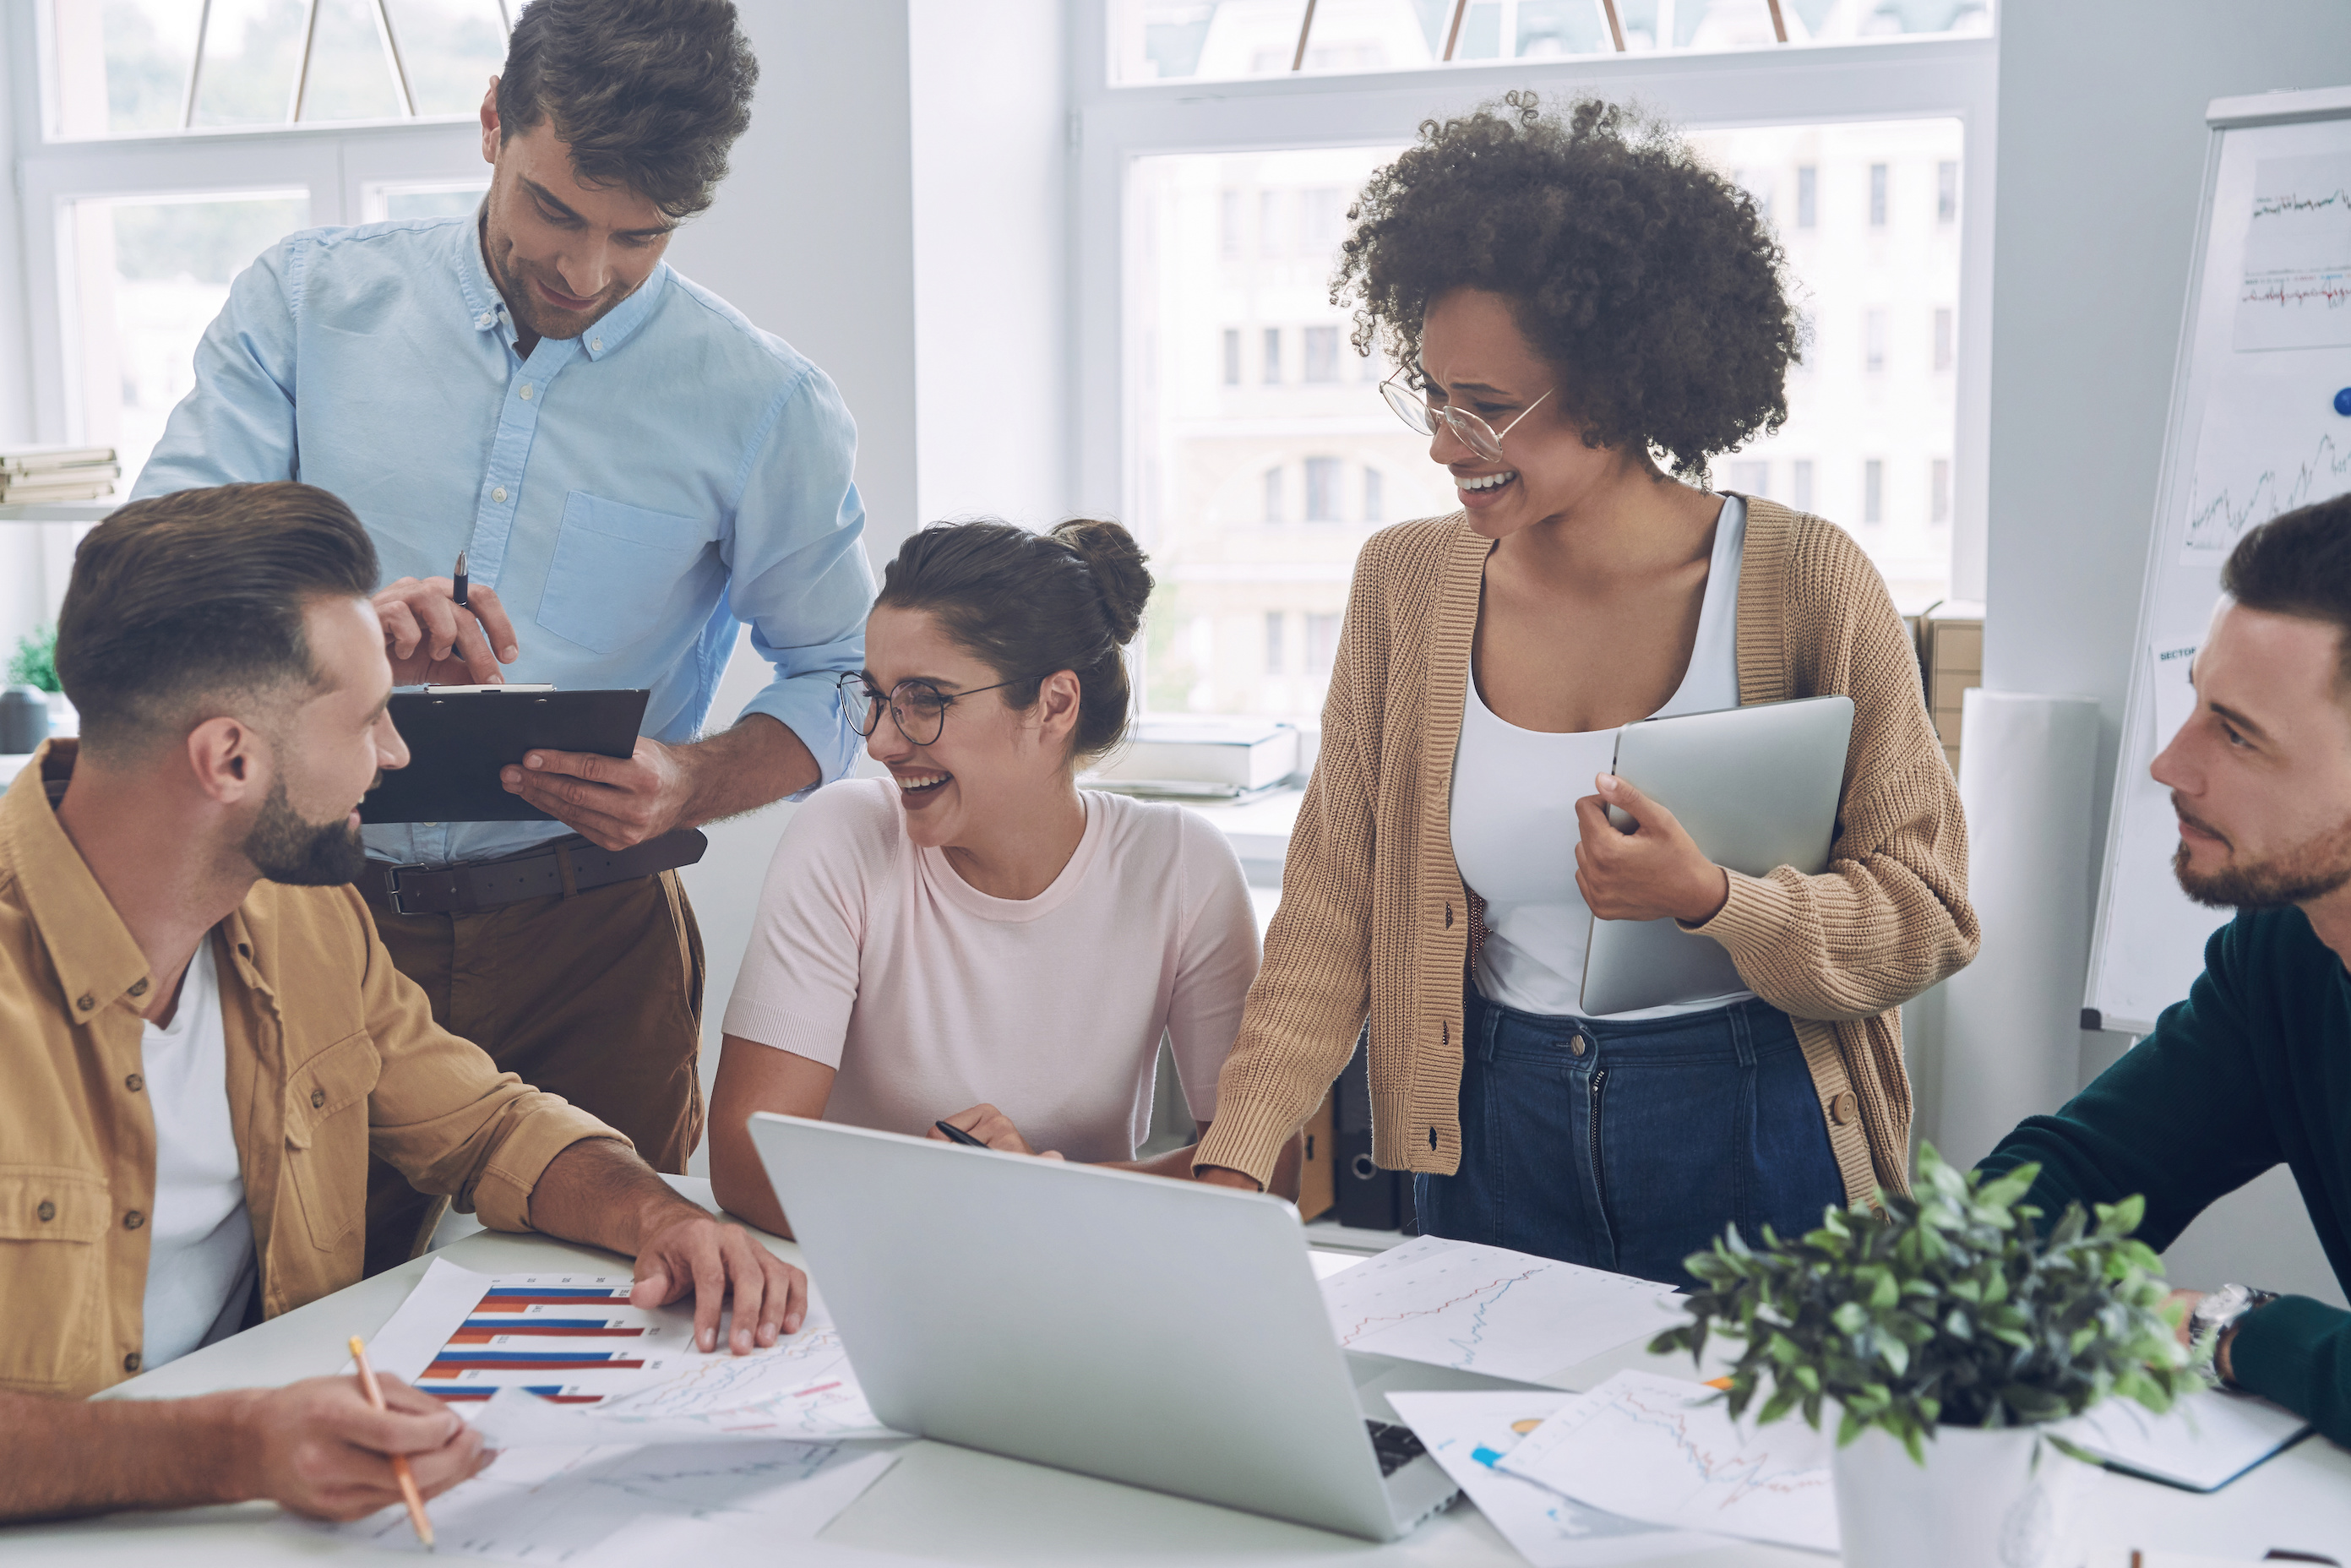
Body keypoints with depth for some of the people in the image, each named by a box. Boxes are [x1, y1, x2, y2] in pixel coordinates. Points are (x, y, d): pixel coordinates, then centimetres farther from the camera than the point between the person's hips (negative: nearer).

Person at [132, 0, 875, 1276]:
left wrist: (691, 786, -15)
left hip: (585, 939, 0)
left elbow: (841, 679, 5)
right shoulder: (309, 302, 2)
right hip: (310, 913, 1)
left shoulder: (764, 406, -1)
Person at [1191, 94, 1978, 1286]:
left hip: (1756, 1143, -2)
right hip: (1495, 1135, 3)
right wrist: (1233, 1158, -12)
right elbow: (1334, 909, -1)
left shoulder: (1803, 583, -12)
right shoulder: (1405, 586, -2)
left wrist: (1711, 901, -27)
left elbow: (1930, 917, -9)